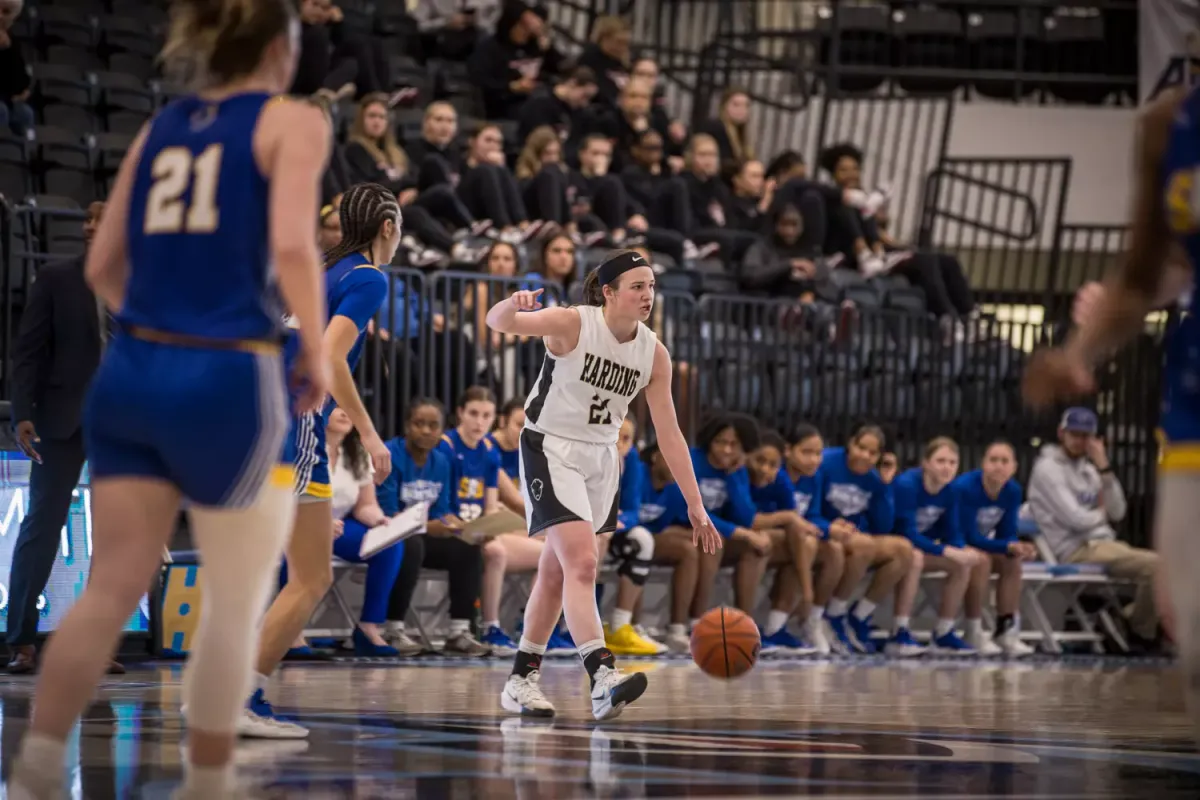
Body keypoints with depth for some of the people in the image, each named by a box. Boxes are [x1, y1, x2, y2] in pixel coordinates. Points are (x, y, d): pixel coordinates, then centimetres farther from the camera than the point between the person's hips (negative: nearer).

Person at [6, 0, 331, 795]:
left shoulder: (159, 127, 15)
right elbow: (292, 246, -16)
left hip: (132, 372, 5)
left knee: (113, 587, 2)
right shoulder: (292, 122, -1)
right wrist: (316, 354, -4)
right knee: (237, 603, 10)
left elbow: (103, 266, 15)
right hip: (228, 379, -5)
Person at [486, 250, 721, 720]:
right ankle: (602, 679, -32)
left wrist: (696, 507, -1)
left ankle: (522, 680, 24)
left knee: (557, 572, 13)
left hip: (601, 459, 6)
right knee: (582, 562, -21)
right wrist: (514, 305, -51)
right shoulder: (573, 324, -17)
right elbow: (499, 322, -26)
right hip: (550, 450, -6)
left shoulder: (654, 354, -3)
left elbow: (670, 435, 1)